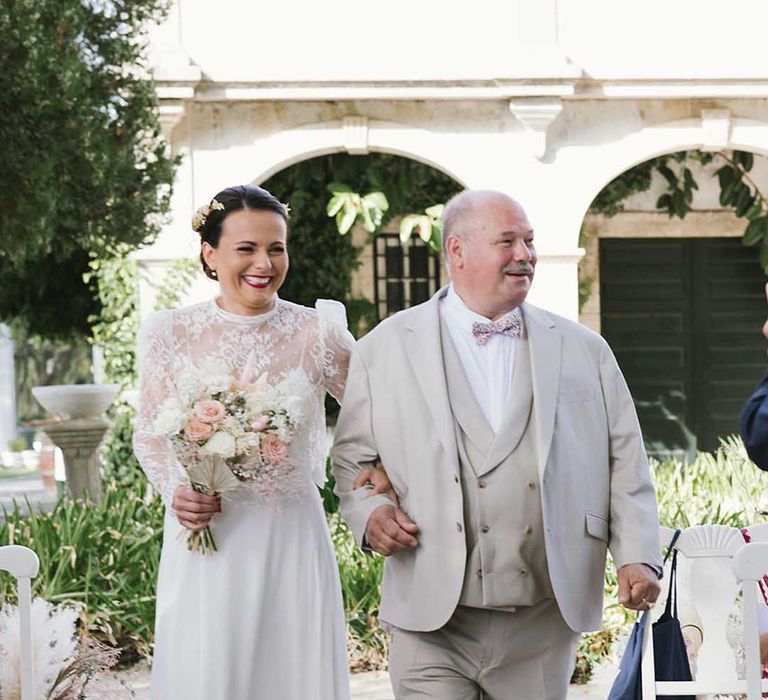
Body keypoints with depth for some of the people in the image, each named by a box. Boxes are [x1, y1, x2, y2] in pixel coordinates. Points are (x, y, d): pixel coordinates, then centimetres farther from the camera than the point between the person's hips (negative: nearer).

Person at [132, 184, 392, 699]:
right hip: (203, 538, 0)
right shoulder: (171, 334, 0)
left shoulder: (317, 332, -2)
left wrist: (383, 463, -10)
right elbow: (150, 434, 10)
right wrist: (176, 492, -8)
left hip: (291, 539, 0)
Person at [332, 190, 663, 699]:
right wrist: (369, 511, -8)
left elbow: (624, 465, 9)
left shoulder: (585, 351, 10)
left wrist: (637, 556, -4)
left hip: (545, 626, 2)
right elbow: (352, 459, 11)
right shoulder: (384, 350, 6)